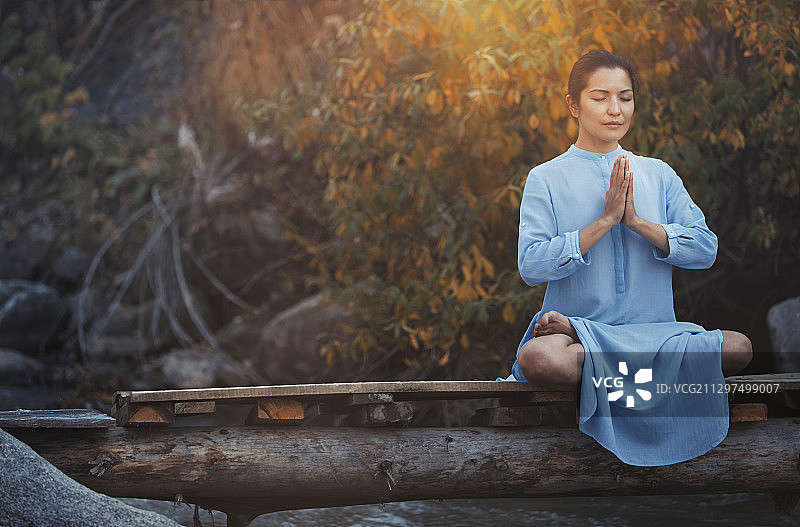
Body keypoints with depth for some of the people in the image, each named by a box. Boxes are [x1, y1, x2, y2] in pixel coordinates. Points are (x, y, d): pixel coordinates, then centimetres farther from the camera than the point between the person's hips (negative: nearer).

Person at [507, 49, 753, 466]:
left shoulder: (658, 174, 14)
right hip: (579, 324, -4)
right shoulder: (547, 179, 5)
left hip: (654, 332, 4)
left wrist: (637, 221, -9)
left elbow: (705, 249, 4)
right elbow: (531, 266, -8)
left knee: (737, 348, -26)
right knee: (538, 358, -40)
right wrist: (605, 220, -12)